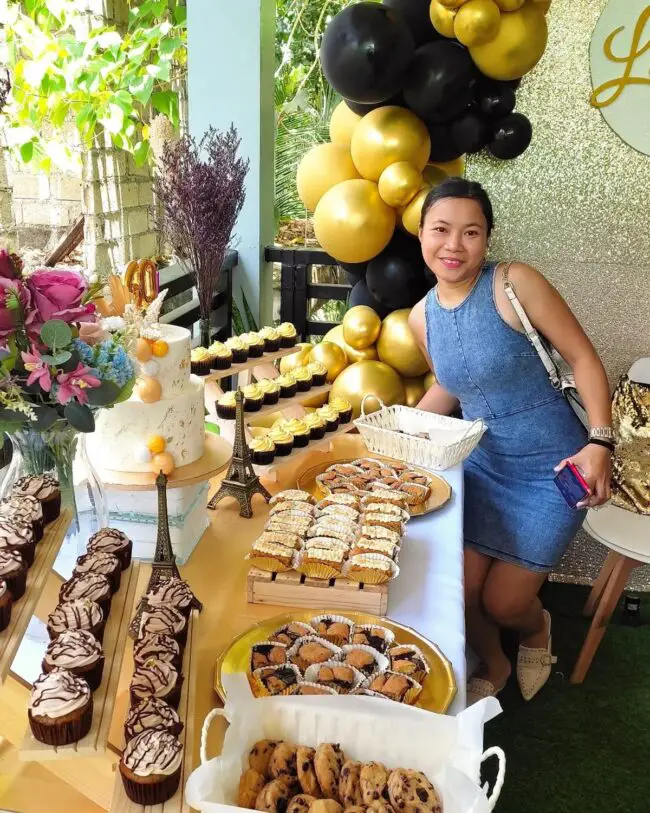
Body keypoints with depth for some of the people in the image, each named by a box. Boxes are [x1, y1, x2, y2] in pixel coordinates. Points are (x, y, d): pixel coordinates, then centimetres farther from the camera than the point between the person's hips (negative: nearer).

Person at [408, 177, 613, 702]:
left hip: (550, 472, -4)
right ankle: (492, 667, 40)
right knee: (460, 590, 4)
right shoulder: (422, 317, -1)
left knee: (503, 603, 2)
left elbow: (583, 357, -14)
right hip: (481, 466, 5)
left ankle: (537, 628, 43)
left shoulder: (514, 284, -18)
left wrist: (600, 442, -21)